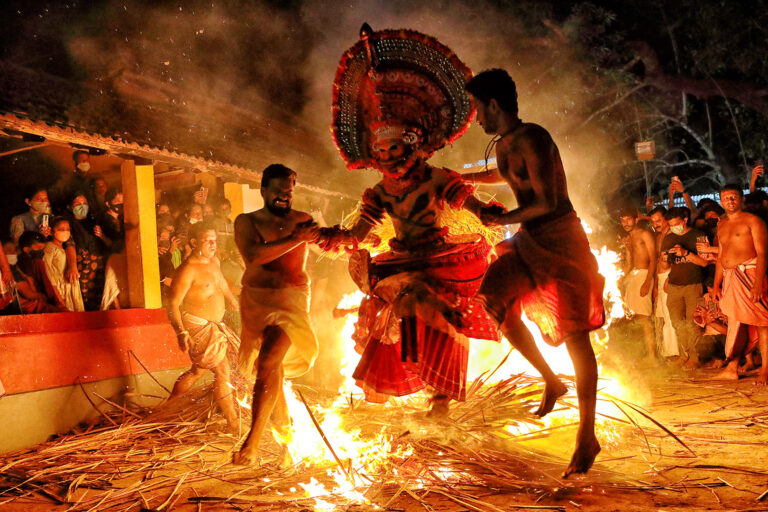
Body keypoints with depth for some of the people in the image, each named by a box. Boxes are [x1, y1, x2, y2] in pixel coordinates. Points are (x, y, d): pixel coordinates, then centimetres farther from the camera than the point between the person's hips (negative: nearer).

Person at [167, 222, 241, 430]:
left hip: (214, 326, 9)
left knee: (198, 370, 21)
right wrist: (181, 333, -34)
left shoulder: (214, 261, 5)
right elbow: (173, 304, -23)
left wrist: (233, 301, 37)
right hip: (198, 328, -9)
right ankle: (233, 423, 8)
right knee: (222, 372, -5)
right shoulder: (187, 270, -22)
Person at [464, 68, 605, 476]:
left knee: (574, 335, -6)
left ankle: (587, 435, 2)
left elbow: (548, 202, -24)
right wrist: (458, 177, 50)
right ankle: (551, 381, 11)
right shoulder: (504, 144, 11)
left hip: (560, 240, -9)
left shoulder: (532, 139, -17)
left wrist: (505, 219, -10)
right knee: (495, 297, -3)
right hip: (530, 242, 9)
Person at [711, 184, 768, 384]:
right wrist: (716, 284, 14)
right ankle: (732, 368, 9)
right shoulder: (721, 226, 19)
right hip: (729, 278, 7)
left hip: (749, 274, -7)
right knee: (734, 323, 7)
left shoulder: (752, 221, -2)